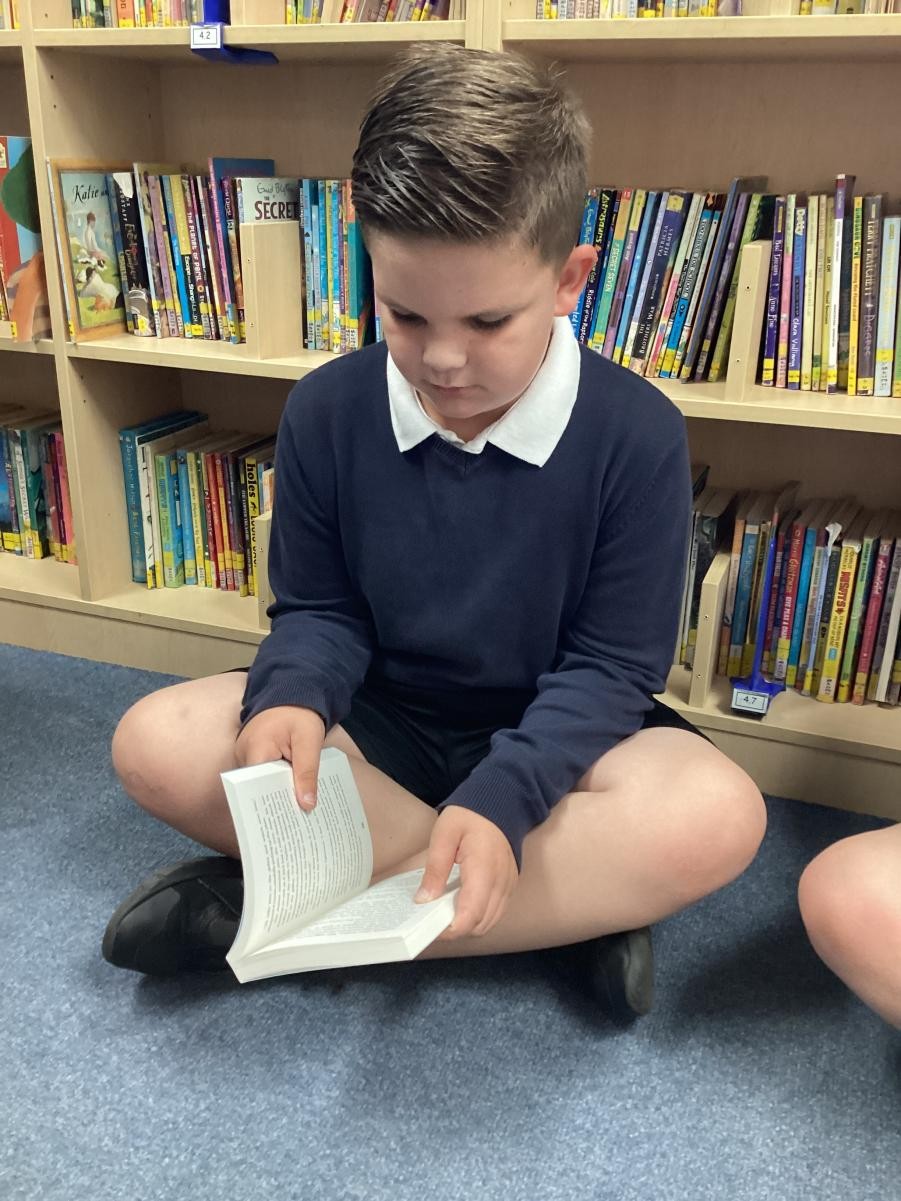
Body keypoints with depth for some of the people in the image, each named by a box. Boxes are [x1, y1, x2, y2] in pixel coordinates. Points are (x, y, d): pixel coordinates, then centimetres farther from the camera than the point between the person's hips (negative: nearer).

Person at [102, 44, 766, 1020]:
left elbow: (610, 665, -14)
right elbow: (319, 610, 0)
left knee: (715, 818, -32)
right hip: (381, 718, 3)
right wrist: (293, 698, -23)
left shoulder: (637, 435, -17)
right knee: (156, 744, -20)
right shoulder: (325, 411, -9)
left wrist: (502, 797, -30)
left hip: (552, 732, -1)